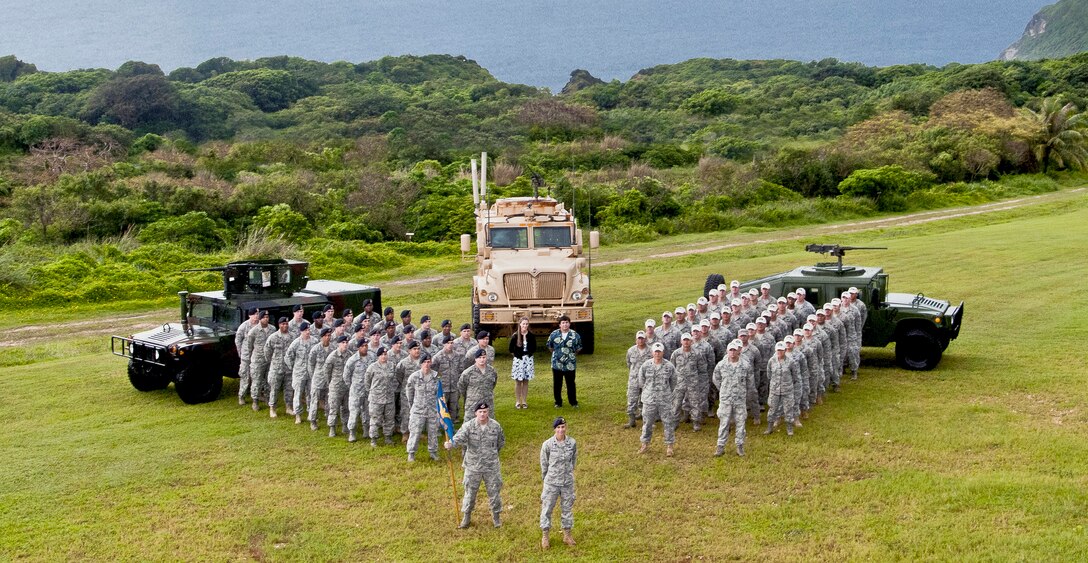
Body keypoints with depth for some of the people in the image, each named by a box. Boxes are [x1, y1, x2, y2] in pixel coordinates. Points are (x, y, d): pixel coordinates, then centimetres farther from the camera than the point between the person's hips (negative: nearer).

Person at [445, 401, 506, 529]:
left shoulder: (495, 426, -5)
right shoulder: (469, 426, -11)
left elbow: (501, 442, 12)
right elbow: (459, 438, -28)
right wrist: (450, 444, -48)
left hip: (491, 466, 1)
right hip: (473, 466, -1)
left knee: (494, 491, 11)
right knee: (470, 492, 11)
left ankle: (496, 516, 31)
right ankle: (466, 517, 28)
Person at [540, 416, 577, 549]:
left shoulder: (572, 443, -8)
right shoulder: (547, 444, -14)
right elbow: (544, 463, -1)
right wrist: (545, 477, 8)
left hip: (568, 482, 2)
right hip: (552, 482, -2)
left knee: (567, 508, 13)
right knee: (547, 508, 6)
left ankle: (567, 535, 28)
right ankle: (545, 536, 20)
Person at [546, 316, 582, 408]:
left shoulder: (575, 335, -4)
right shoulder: (554, 334, -3)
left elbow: (579, 348, 8)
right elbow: (550, 346, 11)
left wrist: (572, 354, 10)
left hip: (570, 365, -1)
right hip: (557, 364, 1)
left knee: (571, 384, 7)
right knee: (557, 384, 8)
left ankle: (573, 402, 19)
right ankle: (558, 402, 21)